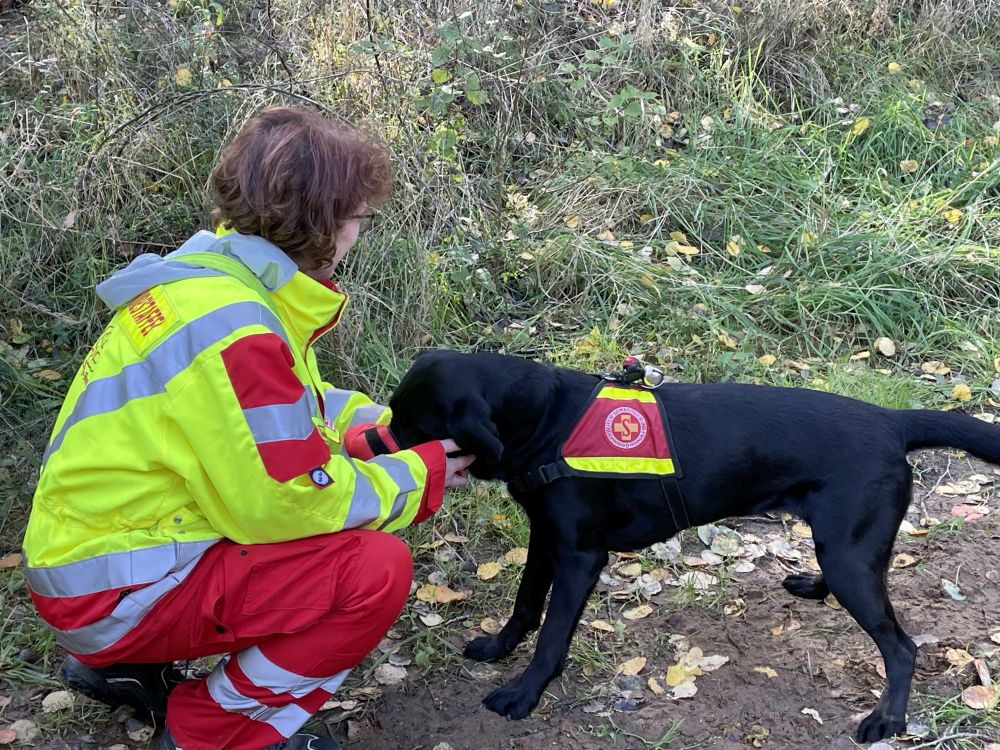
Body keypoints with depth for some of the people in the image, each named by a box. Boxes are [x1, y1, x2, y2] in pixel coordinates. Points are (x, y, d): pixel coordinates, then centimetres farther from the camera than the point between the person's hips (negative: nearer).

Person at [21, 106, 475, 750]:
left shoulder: (219, 268, 3)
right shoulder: (231, 331, -28)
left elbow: (287, 404, 18)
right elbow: (288, 504, -23)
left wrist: (390, 429, 6)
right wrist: (420, 475, -9)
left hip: (111, 528, 10)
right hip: (117, 593, -10)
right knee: (377, 570, -19)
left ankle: (126, 666, 19)